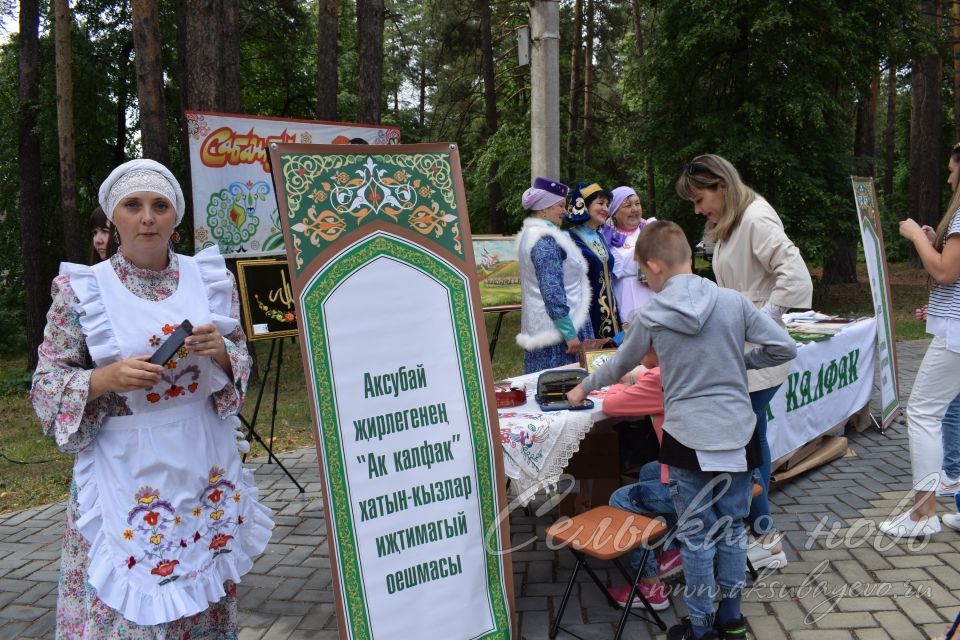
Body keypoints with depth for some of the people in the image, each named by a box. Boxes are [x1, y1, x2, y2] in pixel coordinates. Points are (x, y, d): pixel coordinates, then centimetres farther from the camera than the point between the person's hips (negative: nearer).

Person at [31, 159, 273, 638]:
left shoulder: (208, 278, 3)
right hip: (125, 473, -3)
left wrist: (220, 352, -13)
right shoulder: (81, 290, -5)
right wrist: (107, 378, -20)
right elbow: (46, 386, -3)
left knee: (207, 598, 12)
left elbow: (241, 365, 8)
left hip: (205, 466, 3)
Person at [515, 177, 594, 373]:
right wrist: (570, 334, -20)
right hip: (557, 328, -10)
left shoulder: (530, 234, 13)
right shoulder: (545, 240, -17)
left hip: (539, 328, 10)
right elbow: (553, 292, -22)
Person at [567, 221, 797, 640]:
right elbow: (783, 347, -2)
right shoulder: (732, 301, -4)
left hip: (687, 439, -2)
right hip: (737, 433, 3)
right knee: (732, 529, 17)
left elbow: (619, 367, 10)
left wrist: (584, 388, 28)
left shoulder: (650, 317, -6)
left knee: (696, 538, 9)